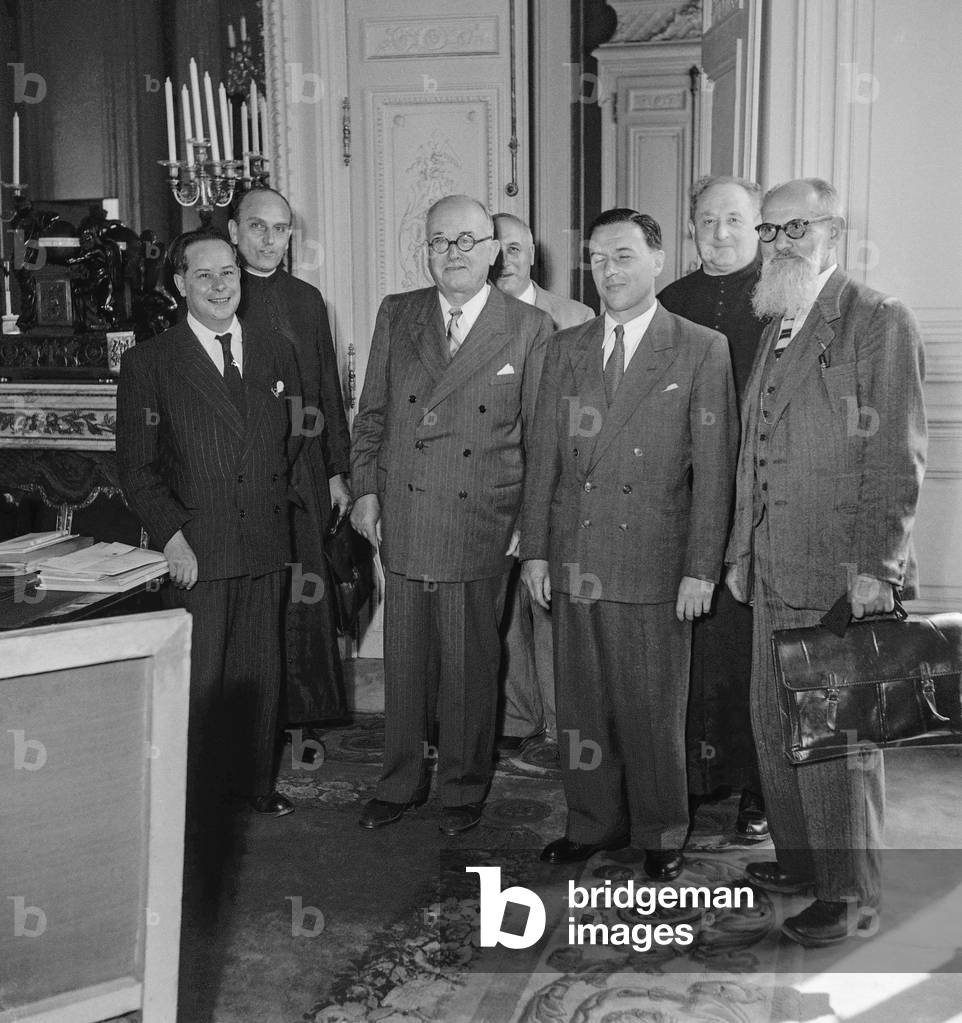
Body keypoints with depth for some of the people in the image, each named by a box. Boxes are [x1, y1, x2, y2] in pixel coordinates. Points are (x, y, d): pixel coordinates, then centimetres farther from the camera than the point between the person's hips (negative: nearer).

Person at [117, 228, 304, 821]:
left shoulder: (276, 357, 11)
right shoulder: (149, 363, -1)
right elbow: (137, 466, -4)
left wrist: (276, 505, 12)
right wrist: (171, 537, -12)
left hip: (267, 548, 4)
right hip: (197, 550, -3)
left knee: (261, 672, 11)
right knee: (199, 678, 1)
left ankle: (257, 782, 27)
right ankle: (192, 799, 16)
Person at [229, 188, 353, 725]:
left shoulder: (307, 299, 13)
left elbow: (329, 390, 15)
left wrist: (338, 472, 11)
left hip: (305, 474, 3)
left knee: (306, 597, 4)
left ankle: (306, 715, 17)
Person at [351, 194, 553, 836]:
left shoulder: (530, 329, 0)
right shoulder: (396, 316, 8)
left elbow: (541, 435, 1)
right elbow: (372, 413, 12)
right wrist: (365, 488, 3)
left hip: (483, 526, -2)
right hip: (402, 519, 3)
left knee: (472, 664, 8)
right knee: (405, 660, 11)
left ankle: (465, 788, 27)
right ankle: (401, 781, 29)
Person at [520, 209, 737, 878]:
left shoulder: (702, 350, -2)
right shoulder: (566, 349, 11)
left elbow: (714, 469, -5)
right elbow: (544, 457, 11)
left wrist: (701, 569, -9)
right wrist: (535, 550, 5)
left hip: (656, 566, -4)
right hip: (573, 563, 4)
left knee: (654, 710, 6)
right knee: (583, 706, 12)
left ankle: (661, 835, 24)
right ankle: (593, 823, 28)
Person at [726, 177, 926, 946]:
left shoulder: (880, 324, -8)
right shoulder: (775, 332, 16)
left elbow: (897, 458, -13)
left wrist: (876, 565, -17)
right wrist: (741, 552, 16)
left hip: (844, 575, -8)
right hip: (776, 573, 8)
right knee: (776, 727, 15)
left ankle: (850, 891, 14)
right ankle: (800, 857, 32)